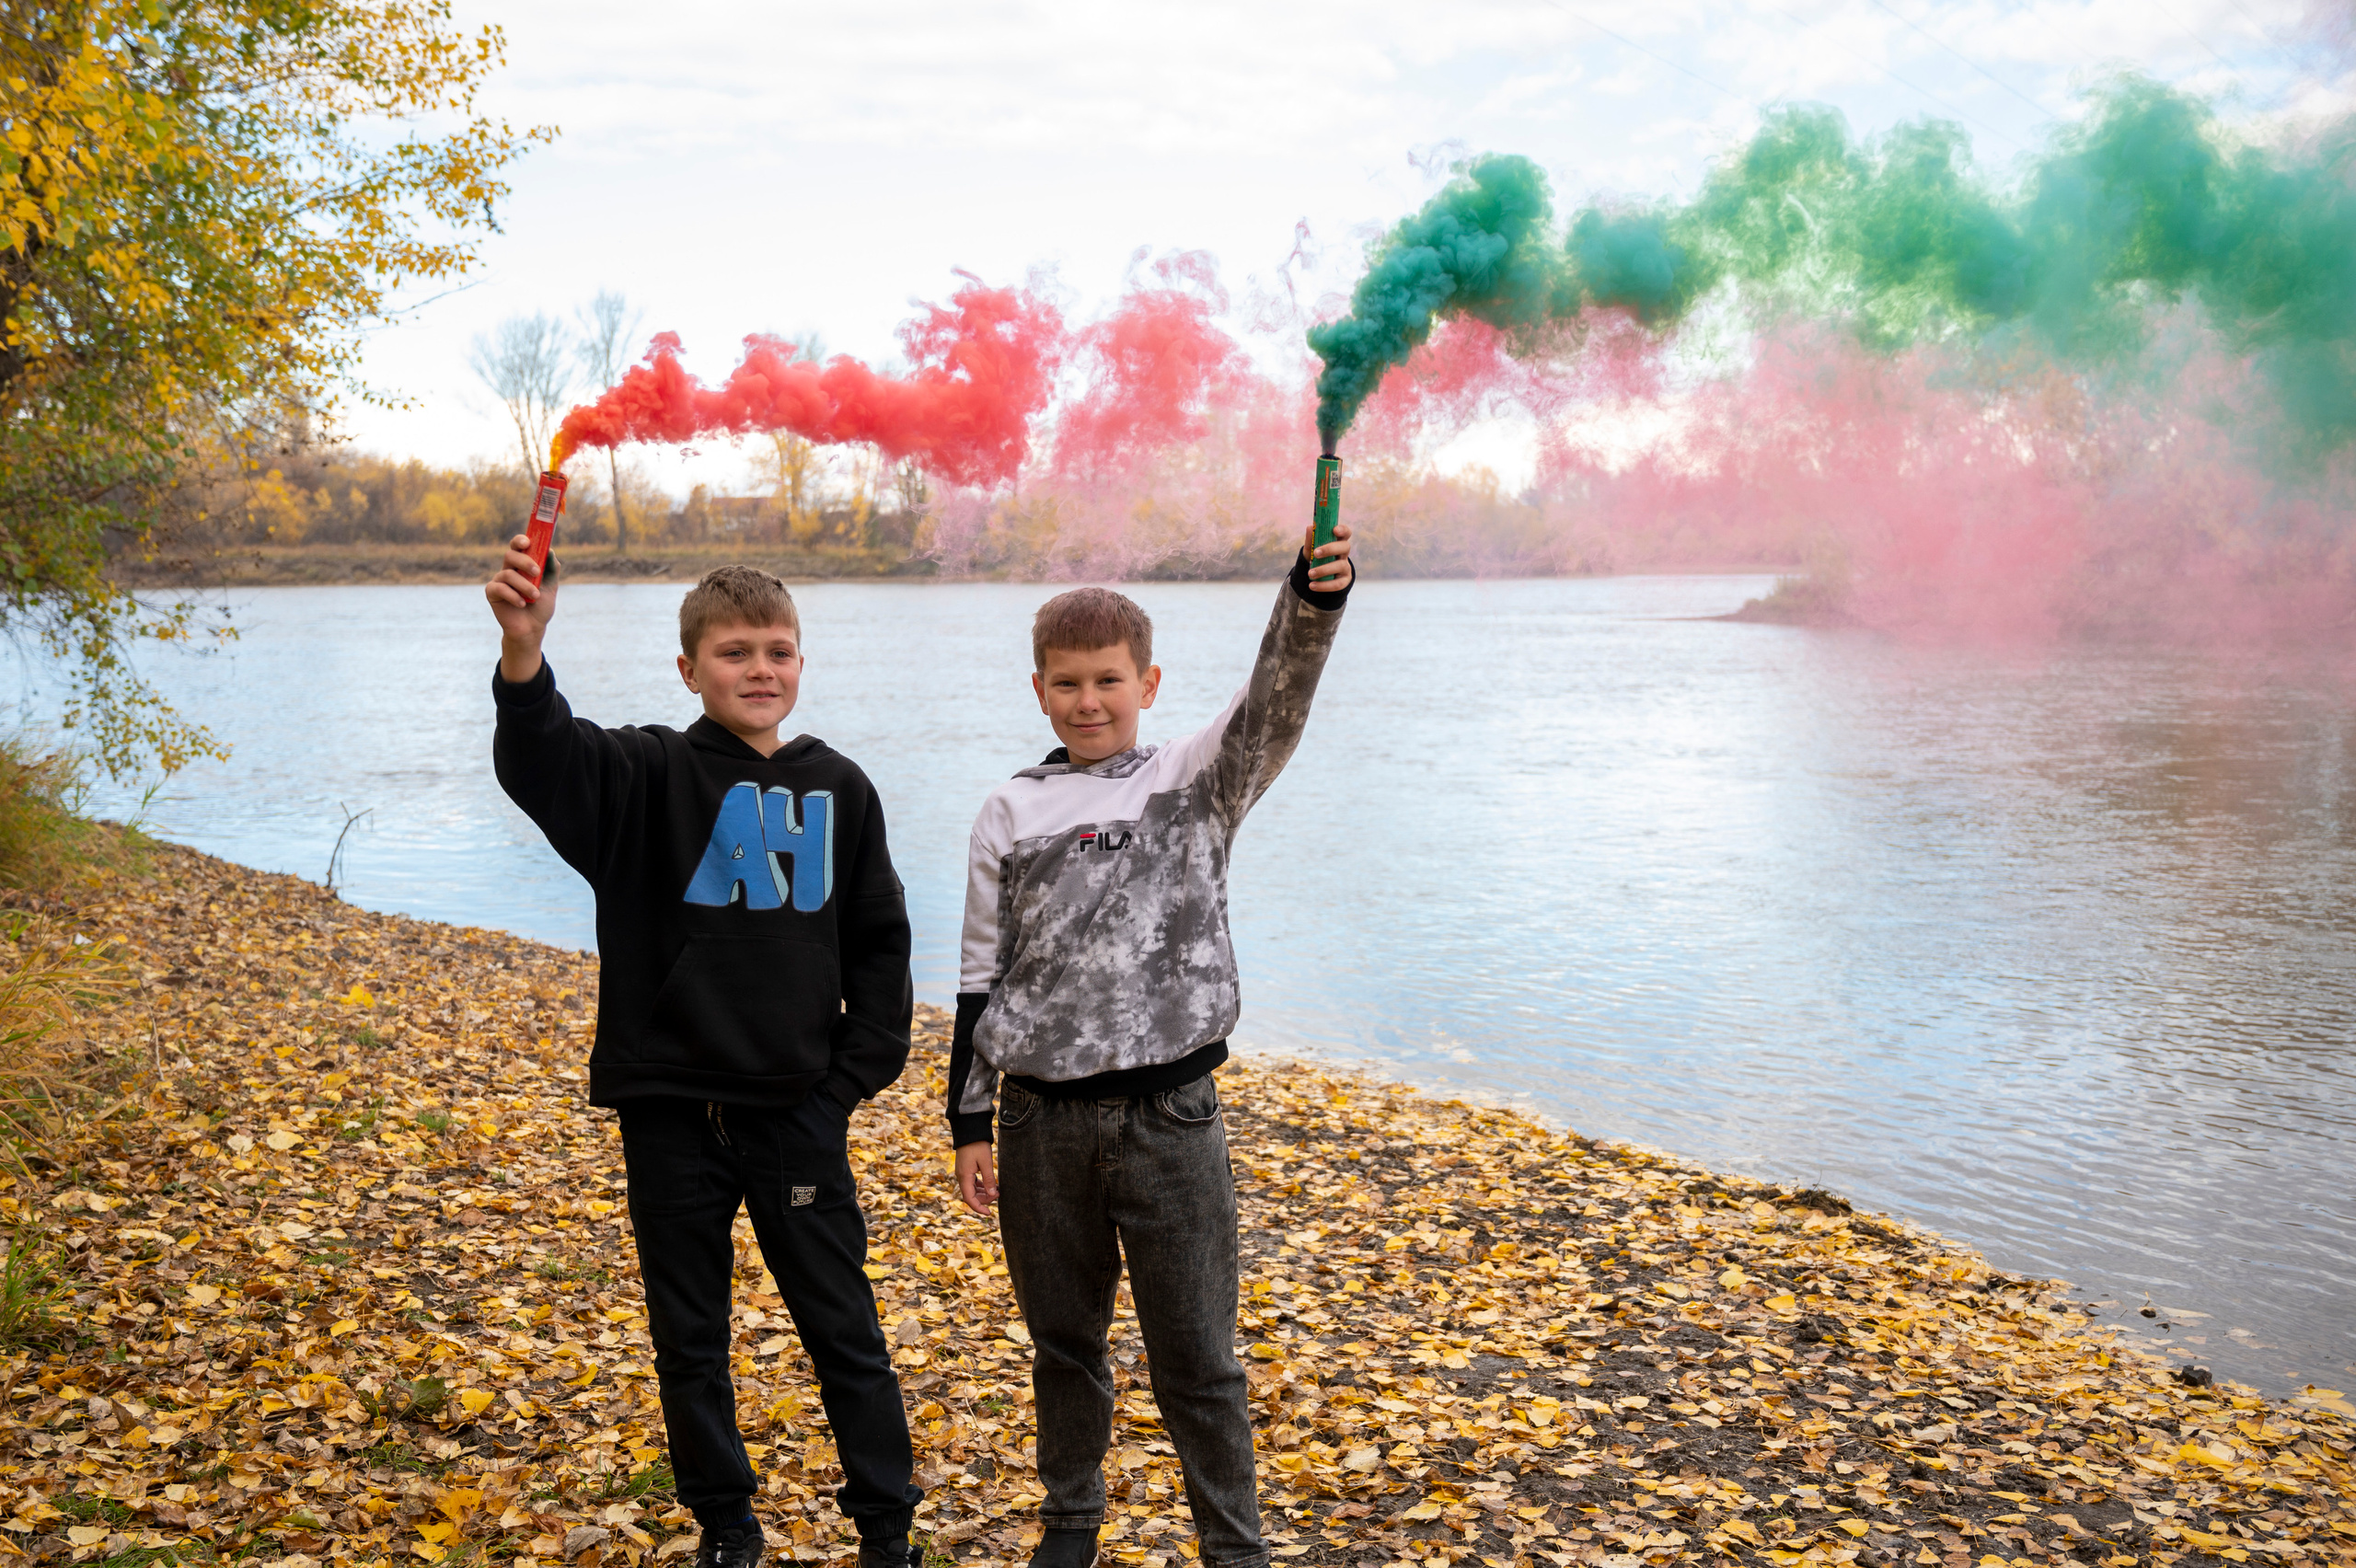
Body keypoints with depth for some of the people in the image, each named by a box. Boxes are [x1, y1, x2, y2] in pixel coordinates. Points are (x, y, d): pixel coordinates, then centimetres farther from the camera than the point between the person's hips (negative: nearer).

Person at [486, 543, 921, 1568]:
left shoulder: (837, 789, 2)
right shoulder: (651, 775, -5)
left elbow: (878, 943, 8)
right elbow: (541, 761, -26)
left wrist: (859, 1072, 1)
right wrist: (522, 651, -46)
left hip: (797, 1111, 1)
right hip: (670, 1111, 0)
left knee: (845, 1332, 8)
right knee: (689, 1342, 13)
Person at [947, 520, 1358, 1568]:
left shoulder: (1198, 782, 1)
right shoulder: (1010, 814, 5)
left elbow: (1275, 704, -19)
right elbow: (981, 978, 8)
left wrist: (1314, 595, -37)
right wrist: (969, 1124, 7)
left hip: (1169, 1118, -2)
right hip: (1041, 1122, 2)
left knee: (1197, 1360, 6)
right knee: (1064, 1343, 17)